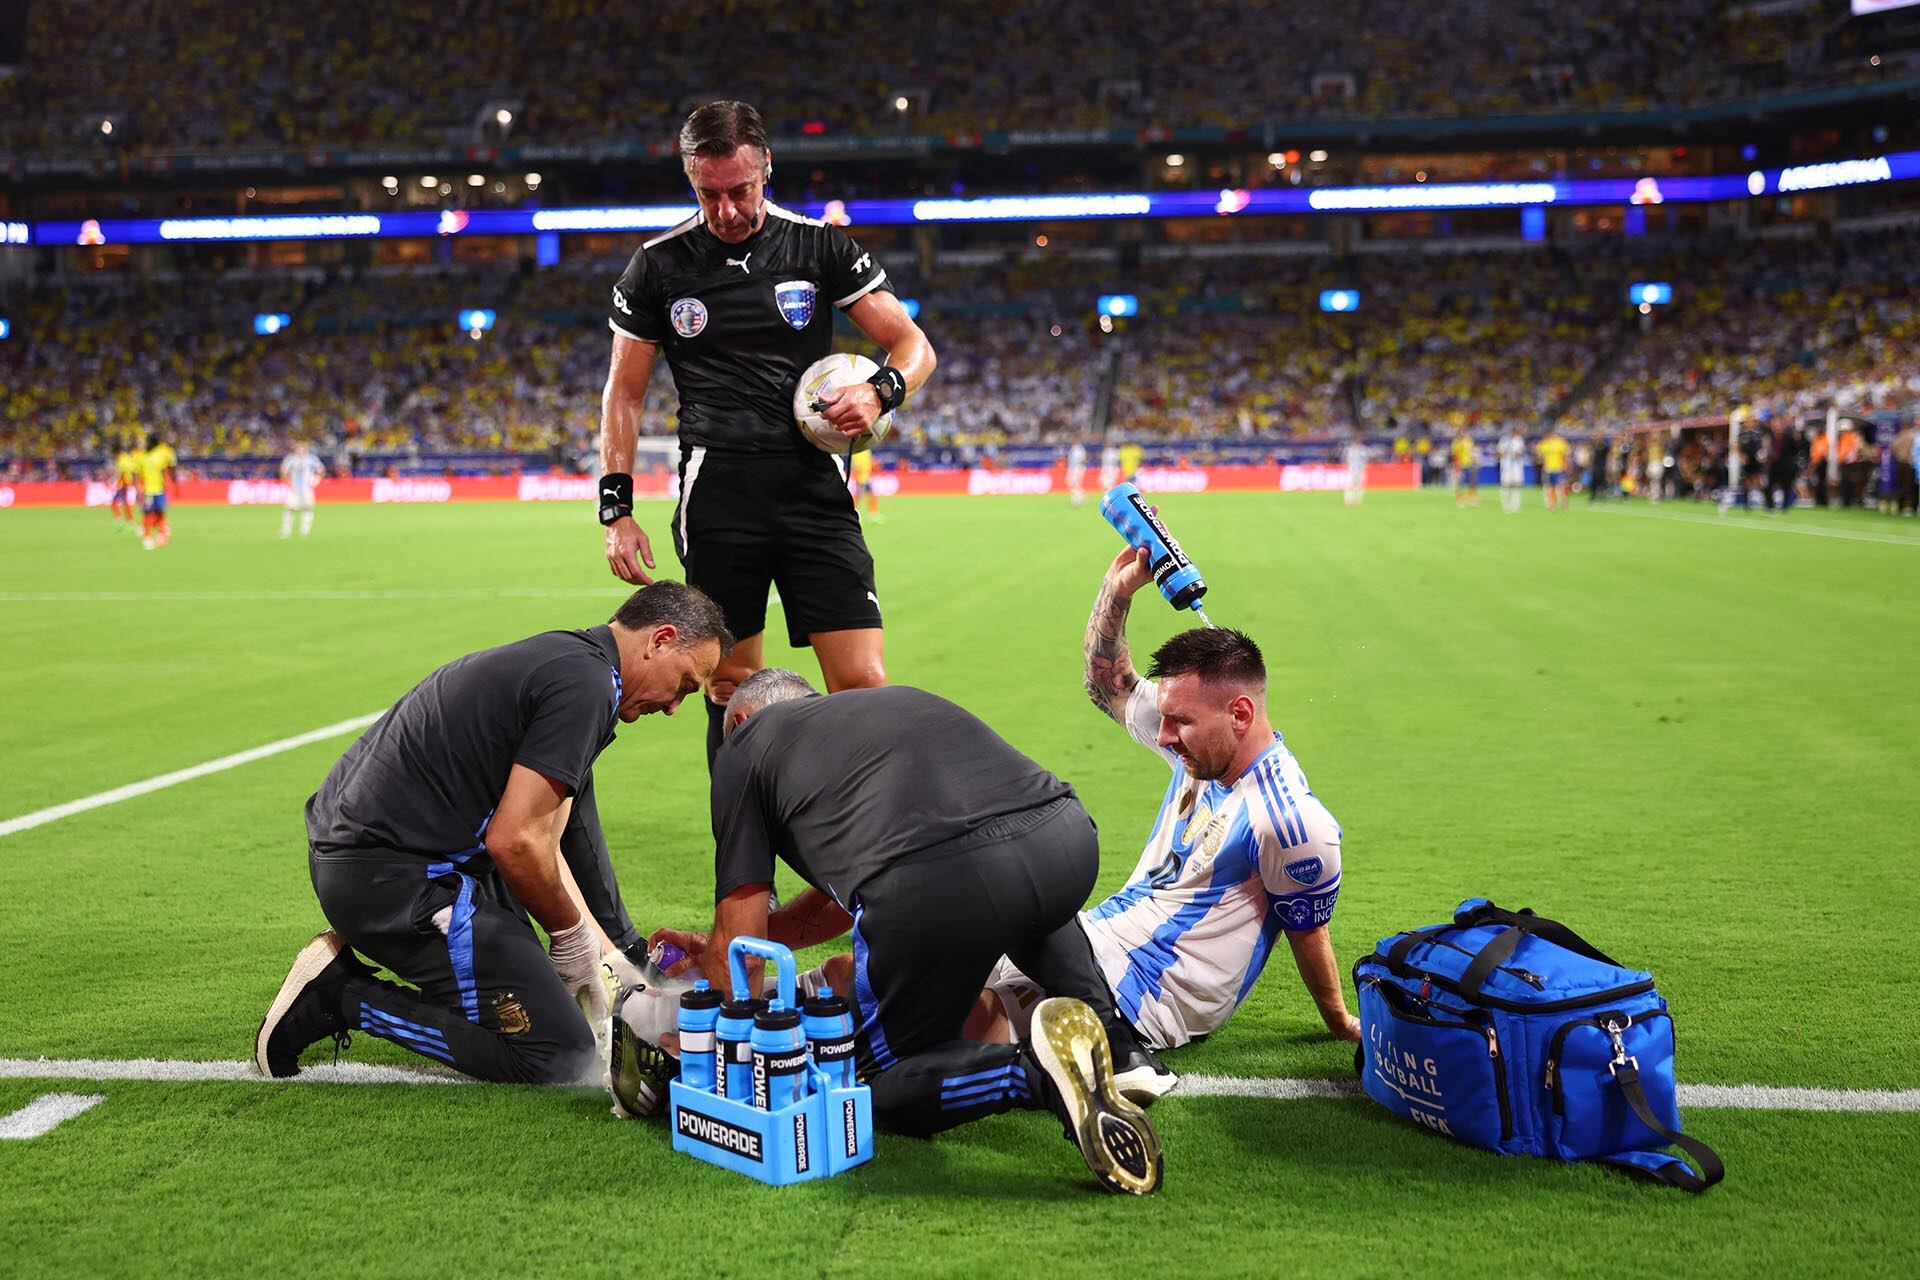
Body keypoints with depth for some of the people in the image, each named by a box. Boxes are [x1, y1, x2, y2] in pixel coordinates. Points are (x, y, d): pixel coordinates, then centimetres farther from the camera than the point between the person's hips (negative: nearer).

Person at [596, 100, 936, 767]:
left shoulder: (820, 246, 5)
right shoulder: (659, 265, 7)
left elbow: (914, 345, 7)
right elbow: (624, 393, 12)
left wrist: (881, 390, -16)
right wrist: (616, 507, 3)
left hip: (814, 484, 0)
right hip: (716, 493, 0)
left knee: (864, 686, -8)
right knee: (731, 694, 3)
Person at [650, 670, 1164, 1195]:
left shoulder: (743, 747, 23)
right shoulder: (895, 700, 41)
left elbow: (739, 944, 19)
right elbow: (841, 900, 49)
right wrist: (717, 944, 58)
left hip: (933, 885, -6)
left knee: (881, 1086, 18)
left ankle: (1035, 1071, -11)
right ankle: (1117, 1046, 21)